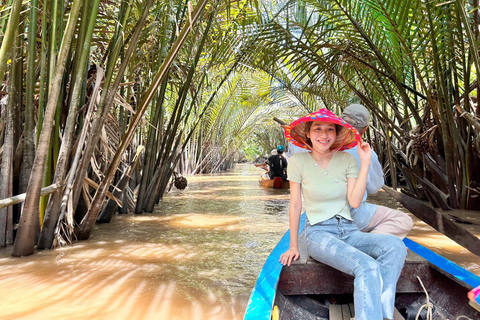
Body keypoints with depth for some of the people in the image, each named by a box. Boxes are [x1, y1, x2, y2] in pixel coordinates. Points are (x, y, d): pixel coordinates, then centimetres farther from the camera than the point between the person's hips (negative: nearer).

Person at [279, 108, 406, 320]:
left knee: (395, 246, -25)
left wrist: (365, 163, -8)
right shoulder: (298, 161, -4)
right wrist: (293, 247, 5)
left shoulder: (347, 160, 4)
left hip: (348, 231, 4)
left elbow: (354, 201, -5)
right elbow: (295, 205, 1)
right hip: (318, 233, -4)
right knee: (368, 268, -31)